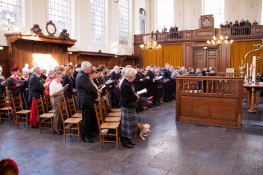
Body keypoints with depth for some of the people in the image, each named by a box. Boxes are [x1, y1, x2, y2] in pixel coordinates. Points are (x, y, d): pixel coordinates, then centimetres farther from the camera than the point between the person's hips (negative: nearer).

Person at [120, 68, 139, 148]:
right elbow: (126, 99, -26)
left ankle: (127, 139, 29)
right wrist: (136, 97, -15)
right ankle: (125, 141, 16)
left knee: (129, 123, 17)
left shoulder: (127, 83, 7)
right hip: (127, 107, -10)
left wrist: (135, 96, 2)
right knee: (127, 124, 2)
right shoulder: (125, 85, -24)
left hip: (130, 107, 10)